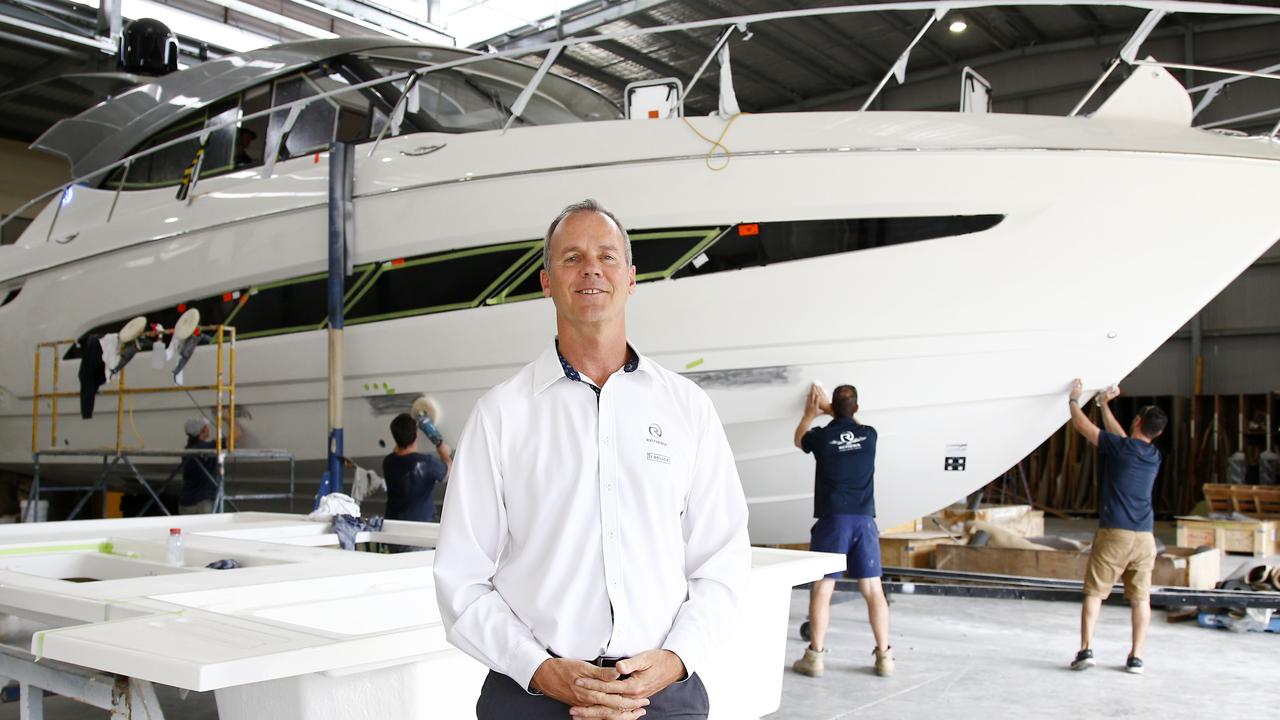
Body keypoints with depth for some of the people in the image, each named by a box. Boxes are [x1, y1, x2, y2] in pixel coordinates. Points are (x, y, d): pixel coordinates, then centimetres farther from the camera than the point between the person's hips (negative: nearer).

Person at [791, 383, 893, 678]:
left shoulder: (821, 436, -3)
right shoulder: (869, 434, 4)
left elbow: (799, 440, 23)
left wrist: (810, 413, 38)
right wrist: (827, 408, 40)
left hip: (832, 520, -2)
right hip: (864, 520, 2)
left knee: (821, 588, 1)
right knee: (873, 589, 6)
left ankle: (815, 656, 1)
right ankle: (884, 656, 9)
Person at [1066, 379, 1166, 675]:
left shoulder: (1119, 447, -8)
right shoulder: (1154, 456, 10)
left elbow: (1081, 424, 1)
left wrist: (1073, 398, 19)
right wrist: (1104, 405, 35)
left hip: (1114, 533, -5)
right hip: (1145, 536, 5)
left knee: (1094, 592, 3)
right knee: (1140, 598, 9)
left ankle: (1086, 649, -3)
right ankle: (1136, 658, 11)